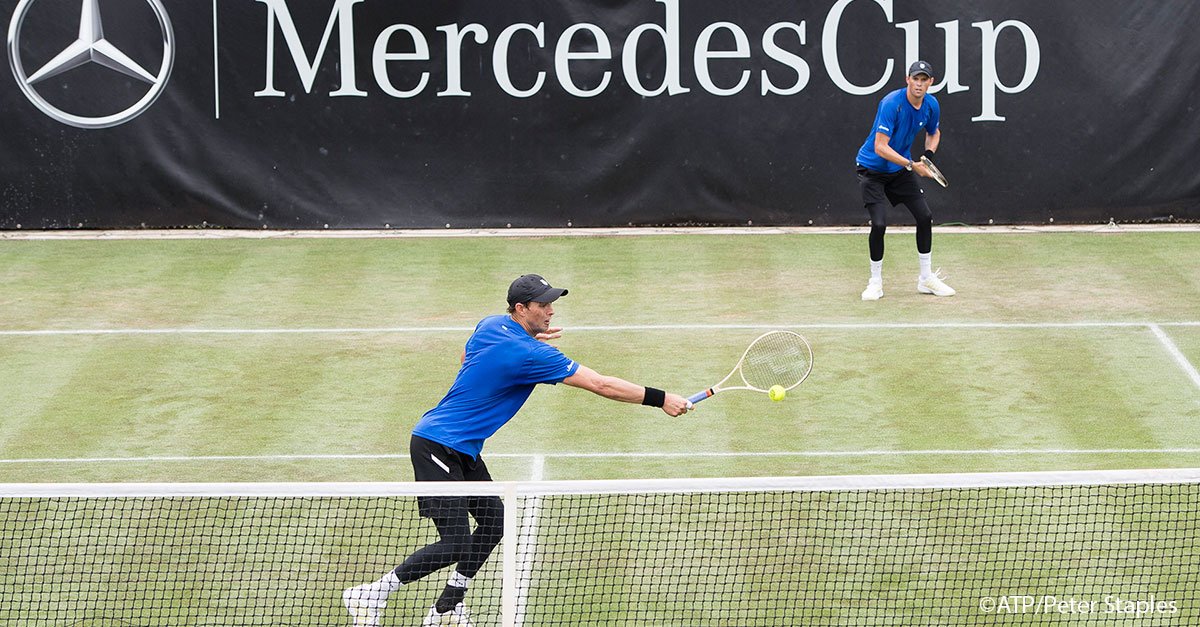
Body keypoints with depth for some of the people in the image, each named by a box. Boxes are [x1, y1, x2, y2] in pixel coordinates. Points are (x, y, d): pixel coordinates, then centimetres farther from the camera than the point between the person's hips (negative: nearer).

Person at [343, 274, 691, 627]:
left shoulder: (490, 325, 6)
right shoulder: (530, 355, -20)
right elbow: (599, 384, -18)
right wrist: (659, 399, -12)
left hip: (462, 451, 10)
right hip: (436, 447, -10)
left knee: (493, 522, 8)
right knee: (456, 543, -14)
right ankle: (371, 595, -4)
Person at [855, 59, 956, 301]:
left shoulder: (931, 105, -6)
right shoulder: (892, 104, -28)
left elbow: (933, 133, 16)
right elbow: (880, 147, -33)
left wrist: (929, 153, -5)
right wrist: (912, 165, -37)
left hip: (900, 171, 6)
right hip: (872, 169, -6)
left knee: (925, 217, 2)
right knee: (879, 224, -17)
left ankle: (926, 279, 16)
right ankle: (875, 283, 0)